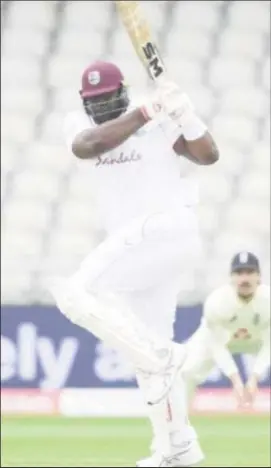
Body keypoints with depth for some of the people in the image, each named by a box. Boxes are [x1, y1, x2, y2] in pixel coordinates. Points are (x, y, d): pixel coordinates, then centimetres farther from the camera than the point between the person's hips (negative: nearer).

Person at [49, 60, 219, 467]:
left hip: (167, 227, -8)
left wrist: (184, 113, -27)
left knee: (79, 294, -22)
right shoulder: (79, 123, 6)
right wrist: (144, 114, -27)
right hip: (136, 239, 8)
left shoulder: (159, 120, -5)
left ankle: (160, 355, -14)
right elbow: (86, 147, -18)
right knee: (146, 346, 11)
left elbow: (208, 156, -12)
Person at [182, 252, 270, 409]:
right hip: (217, 337, -1)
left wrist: (254, 378, -35)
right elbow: (217, 345, -27)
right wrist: (235, 379, -36)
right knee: (186, 373, -19)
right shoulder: (216, 301, -36)